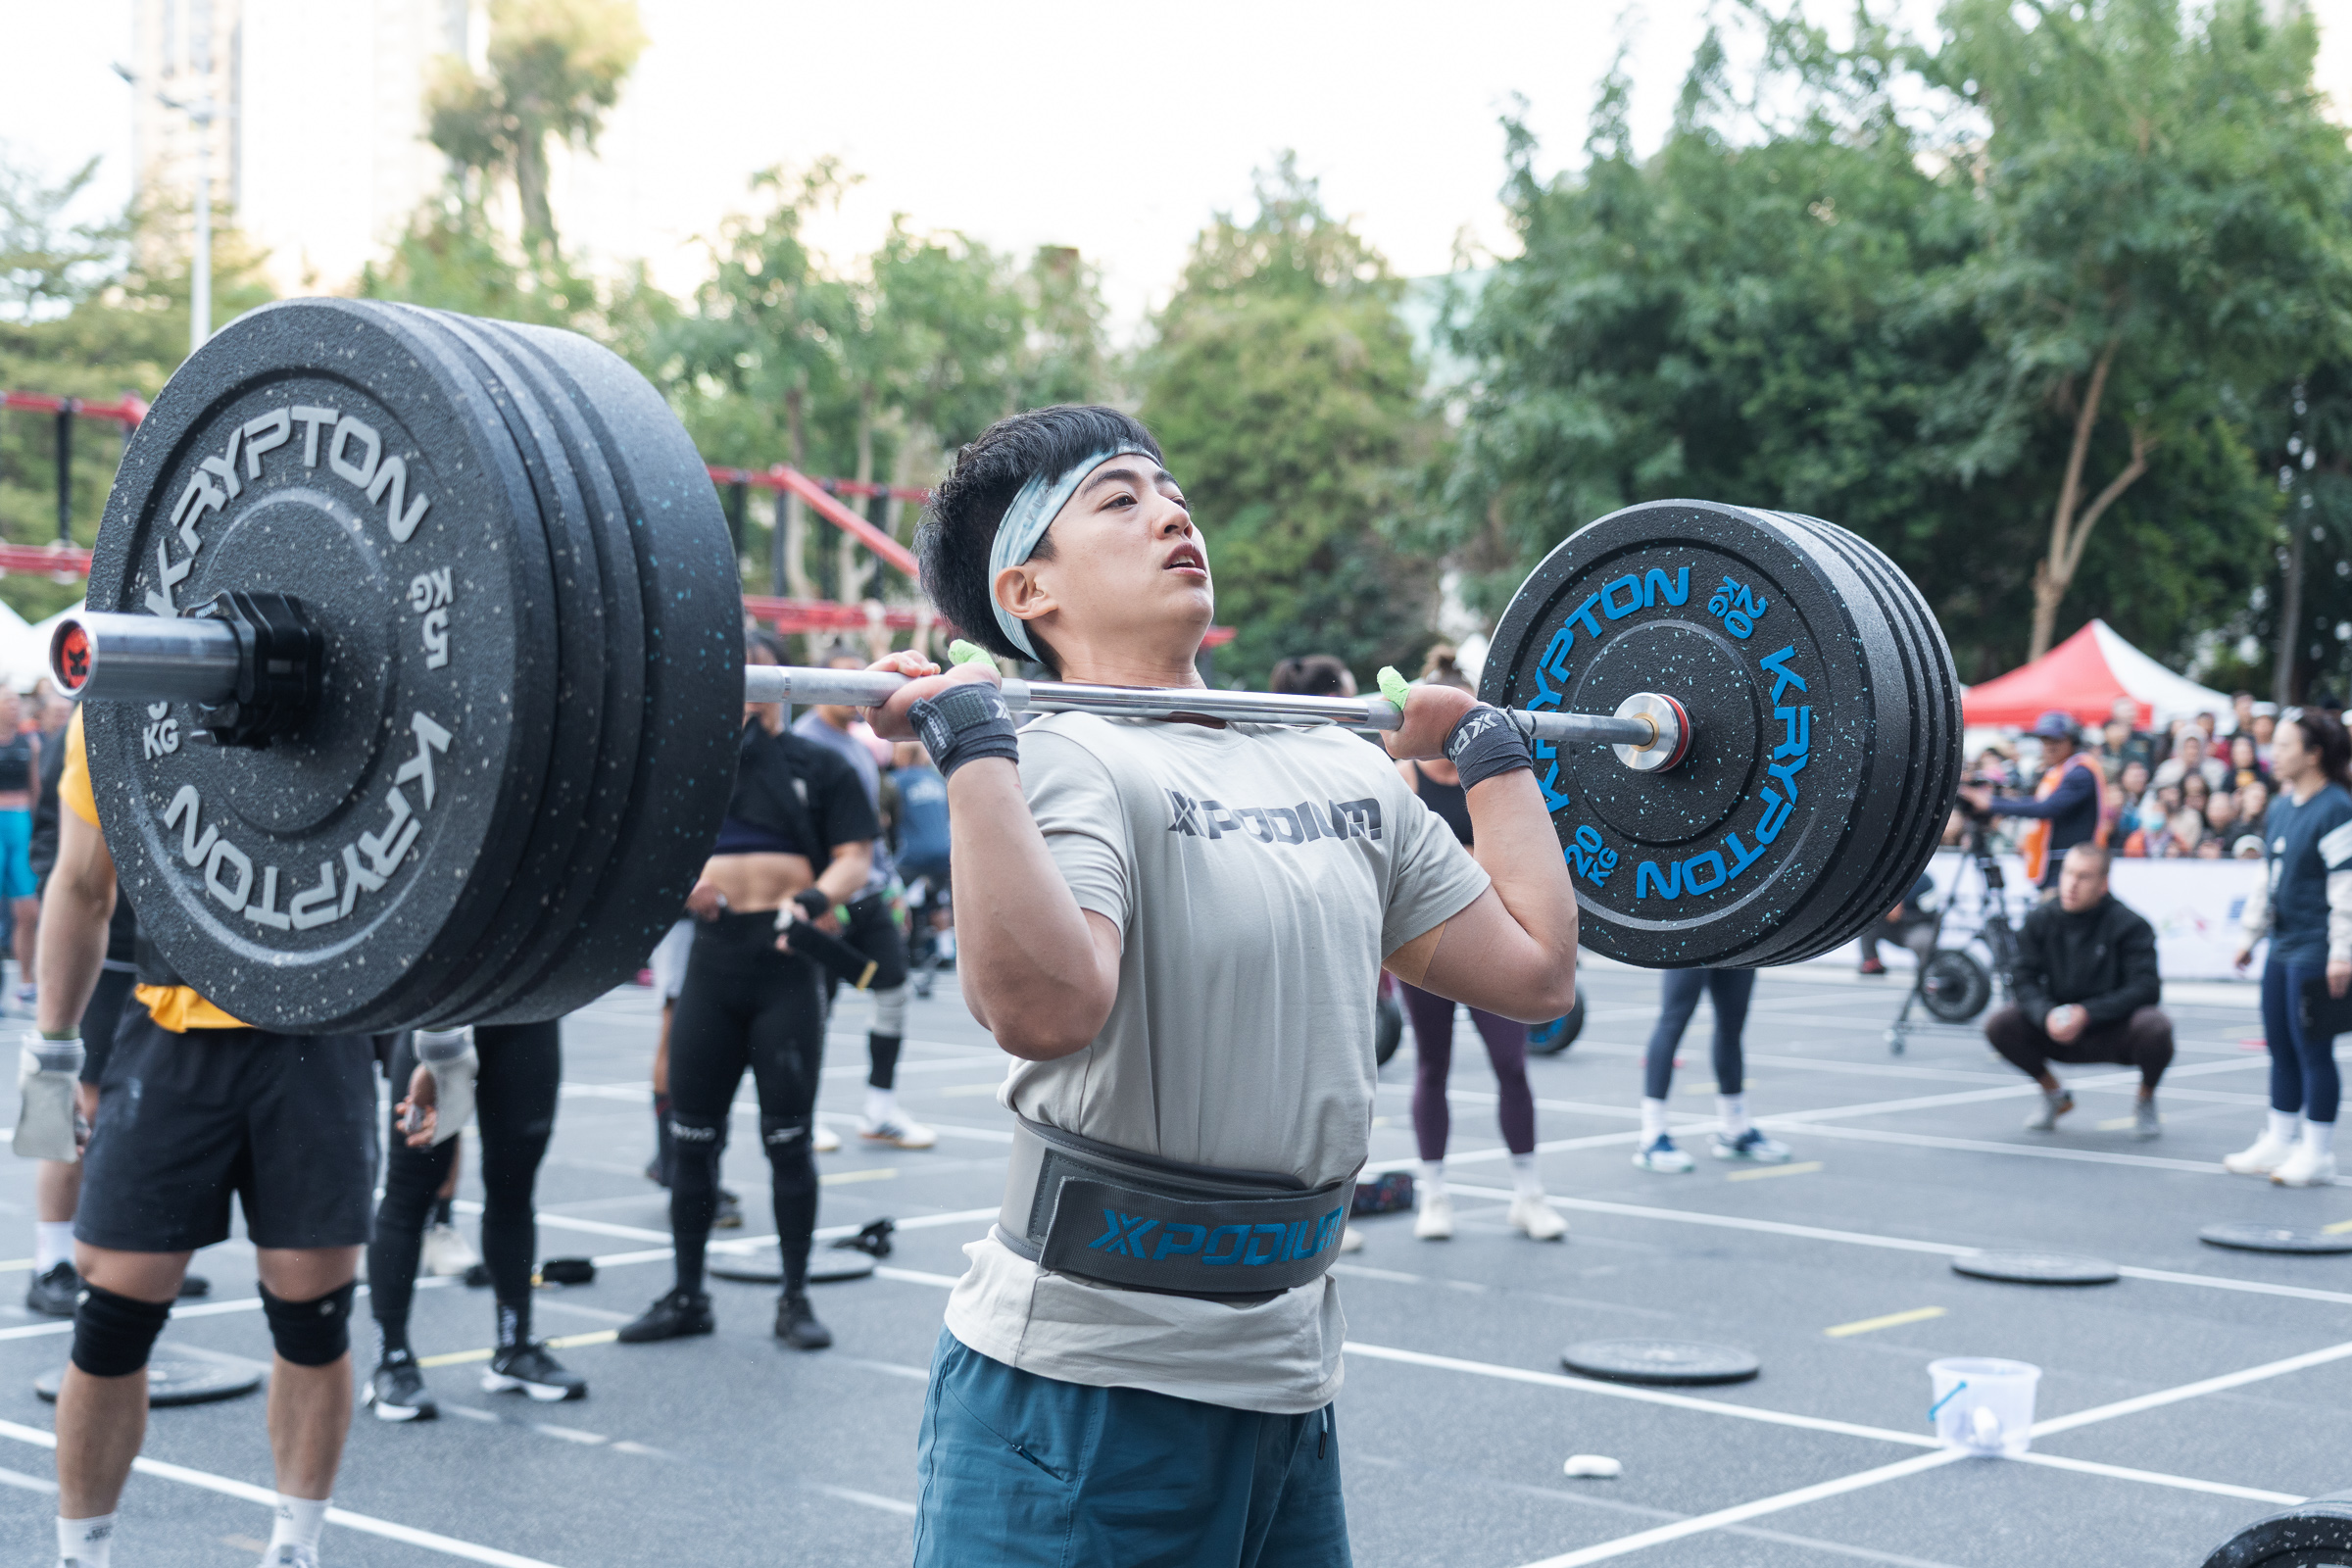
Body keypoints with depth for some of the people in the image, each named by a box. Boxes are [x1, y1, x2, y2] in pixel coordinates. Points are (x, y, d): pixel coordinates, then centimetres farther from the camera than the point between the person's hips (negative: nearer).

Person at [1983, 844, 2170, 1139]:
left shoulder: (2128, 924, -15)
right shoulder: (2041, 920, -5)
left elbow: (2145, 987, -21)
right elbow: (2023, 979, -6)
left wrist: (2087, 1014, -31)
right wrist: (2046, 1014, -28)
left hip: (2116, 1032, -3)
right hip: (2059, 1032, 3)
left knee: (2155, 1028, -35)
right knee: (1999, 1025, -19)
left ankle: (2146, 1101, 0)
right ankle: (2054, 1094, 9)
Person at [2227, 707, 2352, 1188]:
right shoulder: (2281, 808, 12)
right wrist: (2252, 933, 22)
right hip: (2283, 946, 8)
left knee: (2312, 1049, -2)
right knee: (2280, 1046, 13)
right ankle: (2279, 1142, 23)